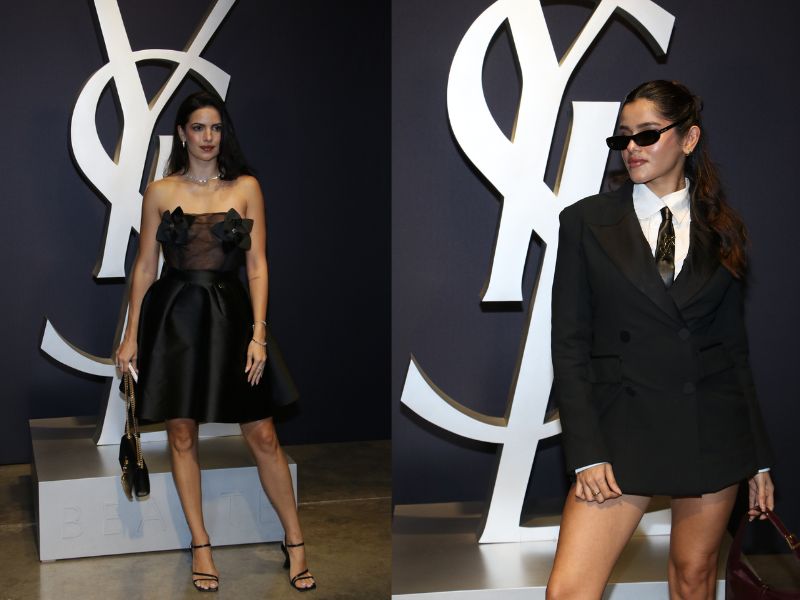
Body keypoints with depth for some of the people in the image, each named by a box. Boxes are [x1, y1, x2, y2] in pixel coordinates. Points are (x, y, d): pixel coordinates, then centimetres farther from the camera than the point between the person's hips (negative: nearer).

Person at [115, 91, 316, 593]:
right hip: (174, 318, 1)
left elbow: (257, 265, 0)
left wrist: (259, 334, -8)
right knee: (182, 435, 5)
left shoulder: (246, 187, 2)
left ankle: (296, 543, 13)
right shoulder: (160, 192, 4)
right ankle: (201, 546, 20)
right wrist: (131, 335, 3)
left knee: (263, 436, 0)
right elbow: (145, 266, 6)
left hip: (230, 315, -1)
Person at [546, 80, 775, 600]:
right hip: (624, 426, -2)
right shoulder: (586, 222, 1)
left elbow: (735, 348, 10)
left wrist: (759, 456, 9)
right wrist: (586, 452, -9)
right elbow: (569, 344, -1)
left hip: (714, 430, 2)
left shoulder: (721, 230, 7)